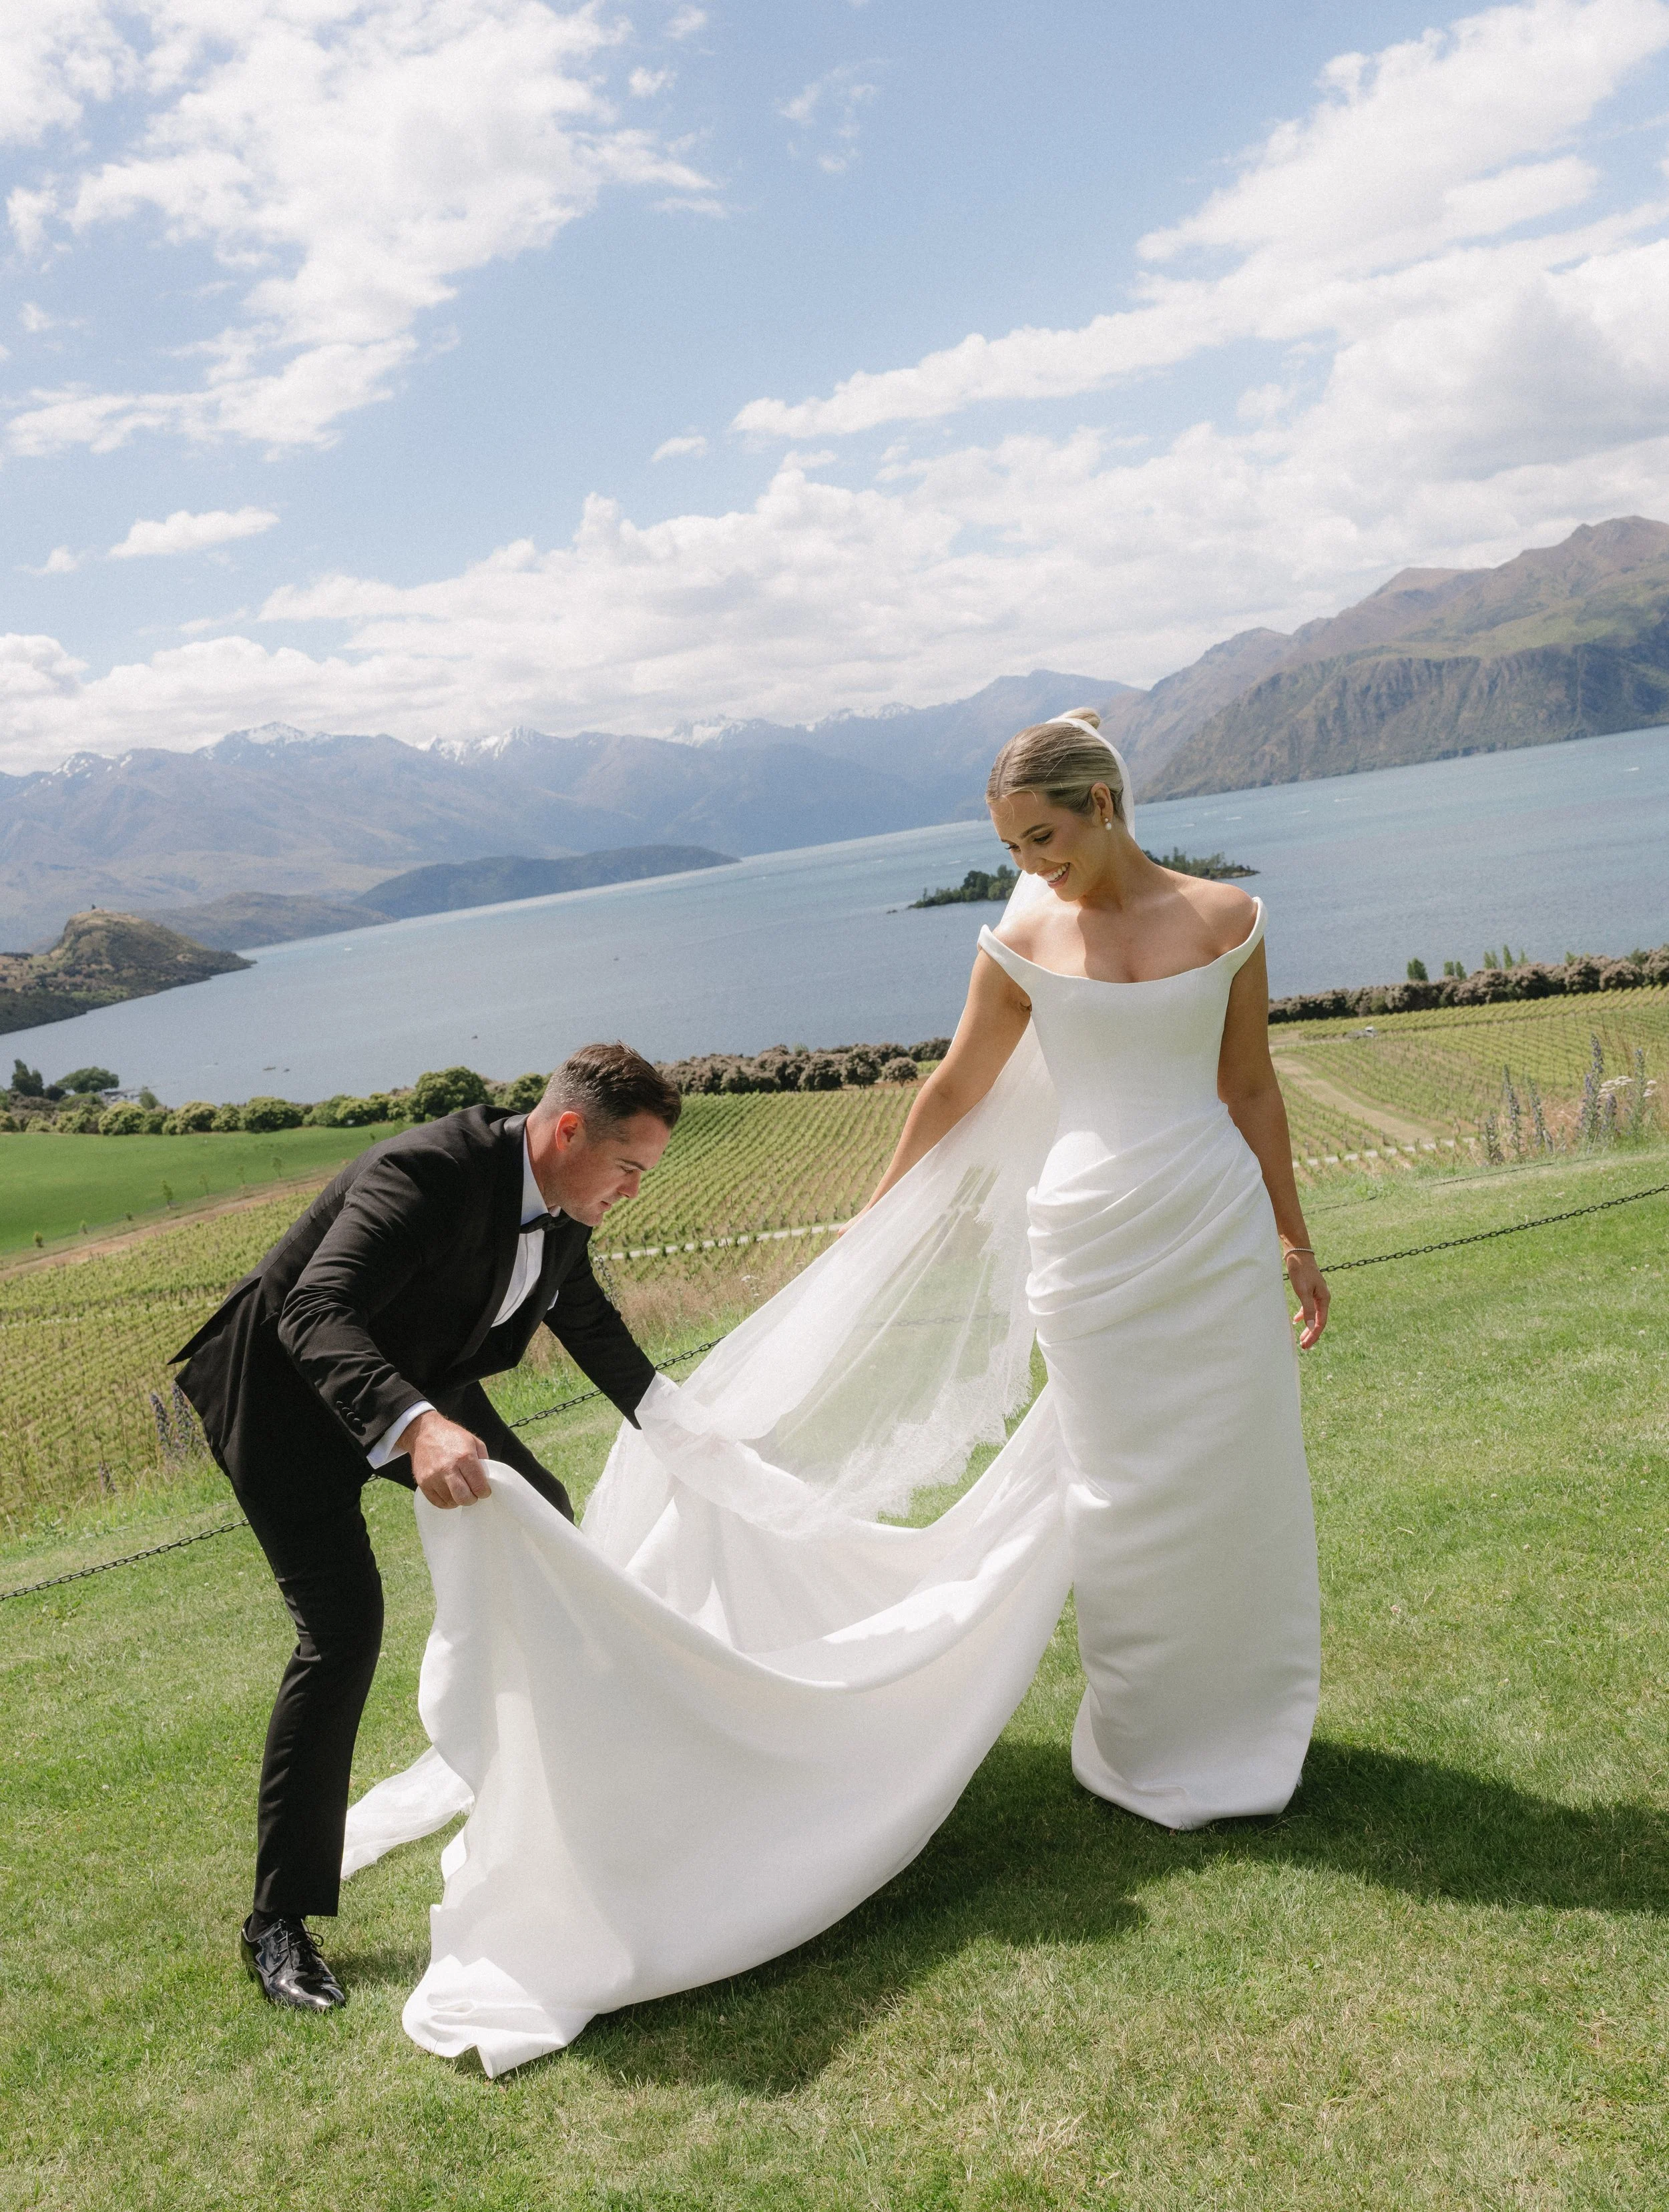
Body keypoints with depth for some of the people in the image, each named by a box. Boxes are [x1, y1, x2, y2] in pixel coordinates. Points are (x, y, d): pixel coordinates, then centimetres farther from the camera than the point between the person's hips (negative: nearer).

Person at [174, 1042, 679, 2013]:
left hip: (418, 1384, 9)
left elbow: (595, 1330, 12)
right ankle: (279, 1921, -6)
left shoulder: (559, 1208, -6)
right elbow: (317, 1312, -45)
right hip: (290, 1393, -9)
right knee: (343, 1621, -17)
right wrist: (413, 1426, -61)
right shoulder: (428, 1171, -34)